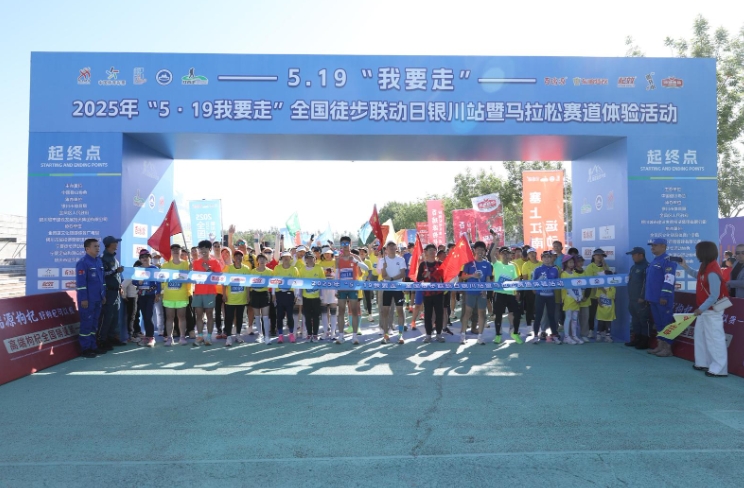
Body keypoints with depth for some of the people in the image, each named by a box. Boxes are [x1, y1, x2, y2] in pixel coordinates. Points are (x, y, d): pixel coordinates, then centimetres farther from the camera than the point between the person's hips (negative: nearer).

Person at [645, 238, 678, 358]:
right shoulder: (654, 261, 17)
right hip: (654, 298, 9)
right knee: (658, 322, 14)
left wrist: (664, 296, -22)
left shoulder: (668, 261, -13)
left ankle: (667, 348, 3)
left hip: (662, 299, -9)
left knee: (666, 323, -2)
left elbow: (669, 280, -20)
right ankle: (660, 345, 21)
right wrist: (649, 296, 22)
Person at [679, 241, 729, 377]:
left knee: (715, 338, -3)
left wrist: (701, 309, -20)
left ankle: (719, 369, 5)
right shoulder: (705, 266, 3)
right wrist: (685, 267, 14)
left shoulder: (712, 272, -27)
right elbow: (698, 276, 24)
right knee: (700, 334, 18)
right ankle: (702, 363, 28)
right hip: (705, 309, 11)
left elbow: (714, 296, -26)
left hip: (712, 310, -11)